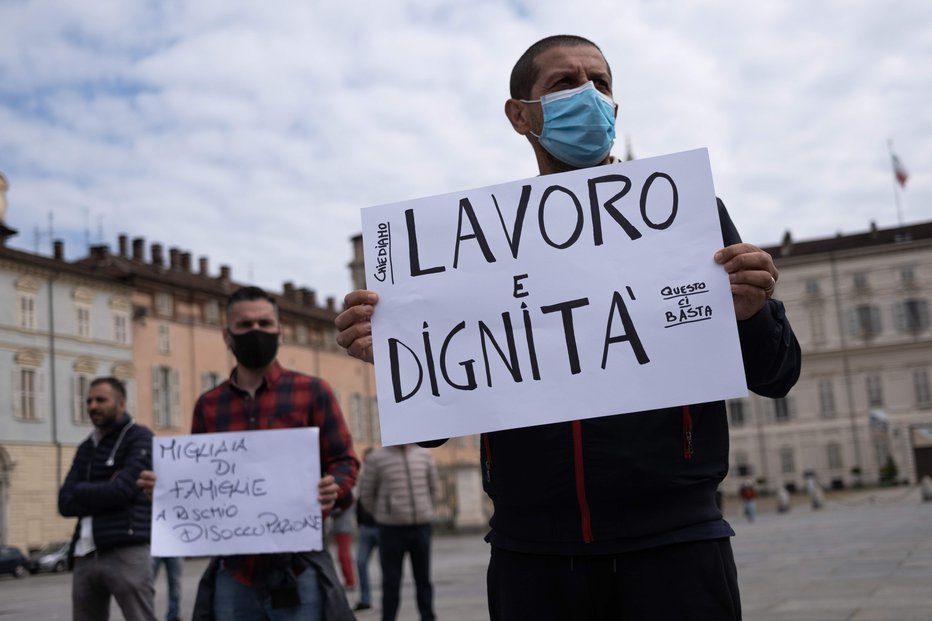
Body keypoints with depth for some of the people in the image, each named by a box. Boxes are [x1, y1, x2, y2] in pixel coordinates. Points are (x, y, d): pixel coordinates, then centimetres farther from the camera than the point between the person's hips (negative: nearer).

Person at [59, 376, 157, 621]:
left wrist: (81, 491, 2)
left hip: (126, 552, -6)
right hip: (86, 556, 7)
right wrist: (103, 492, -6)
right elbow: (65, 503, 8)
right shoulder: (86, 448, 18)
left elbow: (121, 491, -13)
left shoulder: (139, 438, -1)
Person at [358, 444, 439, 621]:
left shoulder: (424, 454, 5)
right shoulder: (377, 457, -5)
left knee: (423, 579, 10)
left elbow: (434, 487, 16)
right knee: (391, 581, 1)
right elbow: (366, 494, 2)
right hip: (391, 529, -3)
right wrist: (384, 514, 7)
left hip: (421, 526, 3)